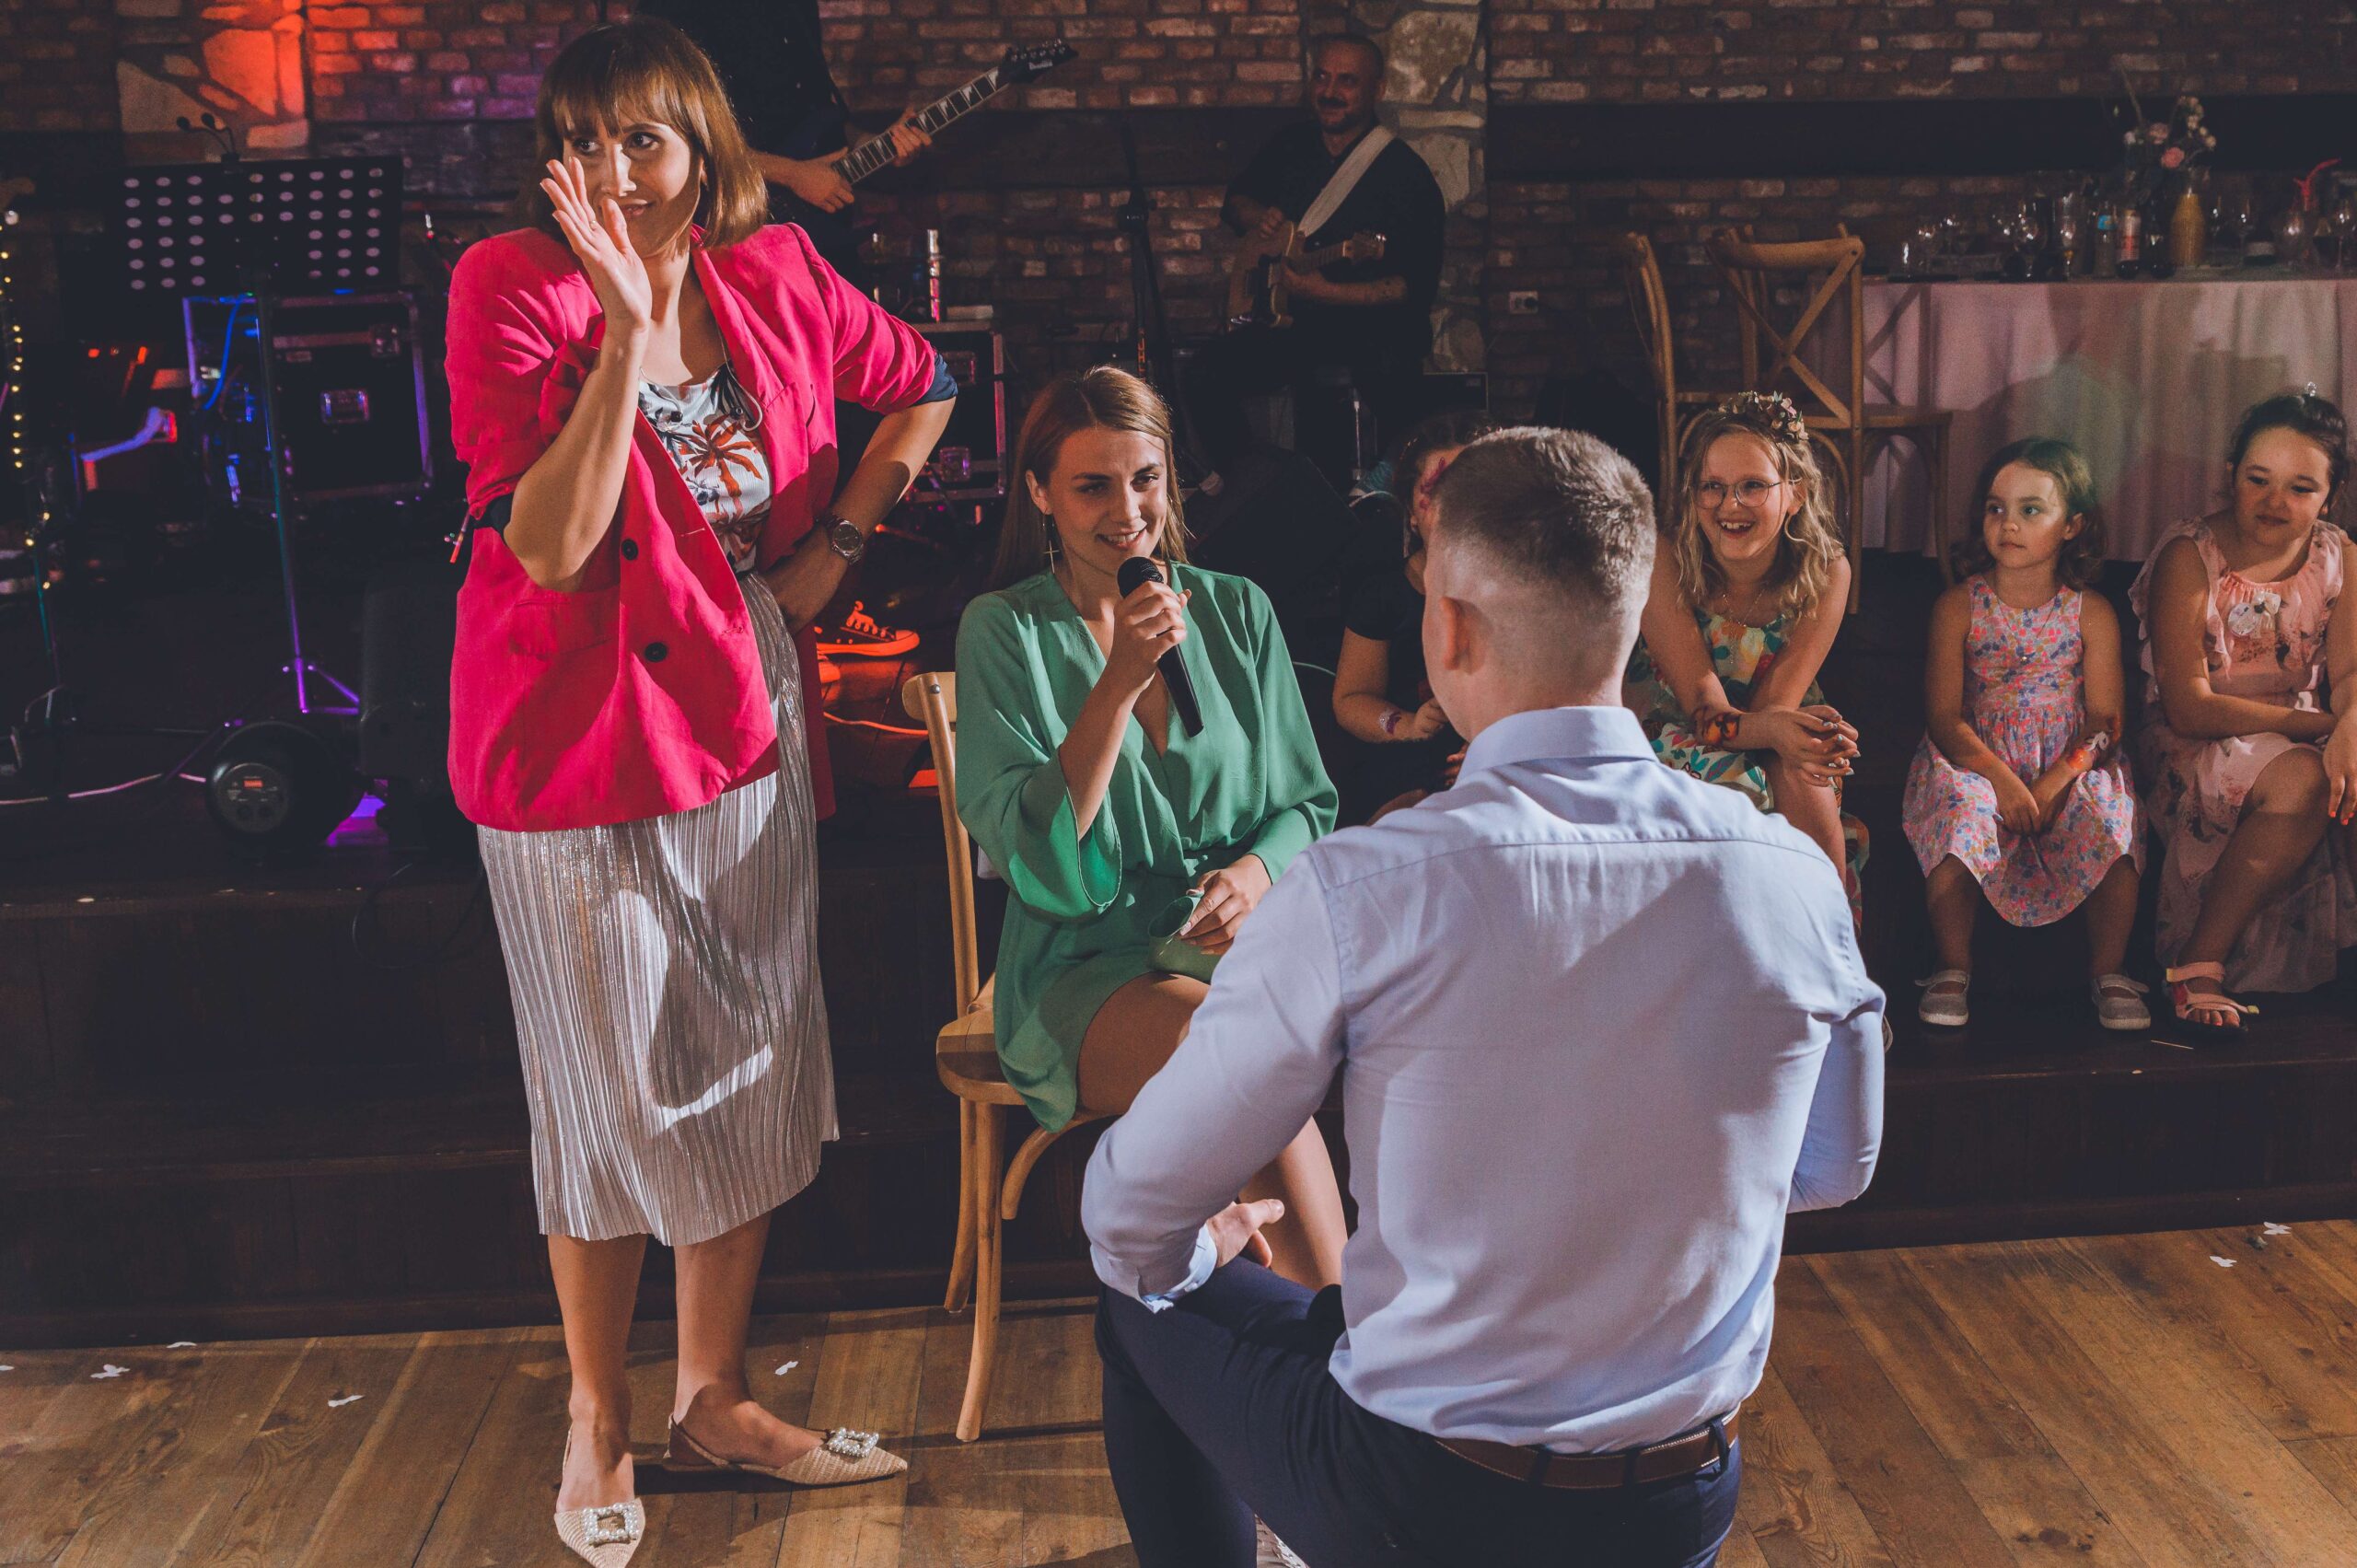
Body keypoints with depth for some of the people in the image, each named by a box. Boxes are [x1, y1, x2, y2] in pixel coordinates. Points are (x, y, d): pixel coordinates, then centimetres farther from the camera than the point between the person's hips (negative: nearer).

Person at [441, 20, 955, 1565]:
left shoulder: (774, 278, 0)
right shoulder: (516, 289, -13)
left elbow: (921, 386, 18)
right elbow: (548, 549, -23)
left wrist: (839, 539, 6)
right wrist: (628, 325, -29)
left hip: (747, 717, 5)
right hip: (581, 744, -4)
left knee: (754, 1072, 11)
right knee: (612, 1090, 5)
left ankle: (716, 1397, 29)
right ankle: (599, 1425, 25)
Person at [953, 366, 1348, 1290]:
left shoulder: (1237, 611, 11)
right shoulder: (1006, 631, 1)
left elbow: (1307, 800, 16)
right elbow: (1035, 860, -9)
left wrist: (1260, 869, -8)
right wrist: (1120, 682, -17)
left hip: (1242, 934, 3)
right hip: (1089, 967, -3)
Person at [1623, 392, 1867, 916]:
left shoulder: (1826, 572, -12)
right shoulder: (1665, 563, -19)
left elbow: (1774, 706, -15)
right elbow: (1703, 708, -23)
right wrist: (1775, 730, -45)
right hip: (1669, 732, -2)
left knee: (1805, 784, -29)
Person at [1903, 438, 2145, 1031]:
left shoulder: (2091, 612, 2)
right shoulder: (1959, 606, 1)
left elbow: (2105, 719, -3)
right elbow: (1945, 714, -5)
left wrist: (2055, 781, -20)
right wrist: (2001, 778, -20)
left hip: (2071, 764, 1)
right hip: (1978, 759, 0)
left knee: (2111, 822, -28)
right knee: (1958, 809, -31)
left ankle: (2109, 972, -7)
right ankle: (1954, 970, -14)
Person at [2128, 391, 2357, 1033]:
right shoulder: (2189, 558, -10)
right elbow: (2189, 709, -16)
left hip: (2302, 742, 4)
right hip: (2197, 754, -4)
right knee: (2299, 779, -34)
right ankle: (2196, 967, -26)